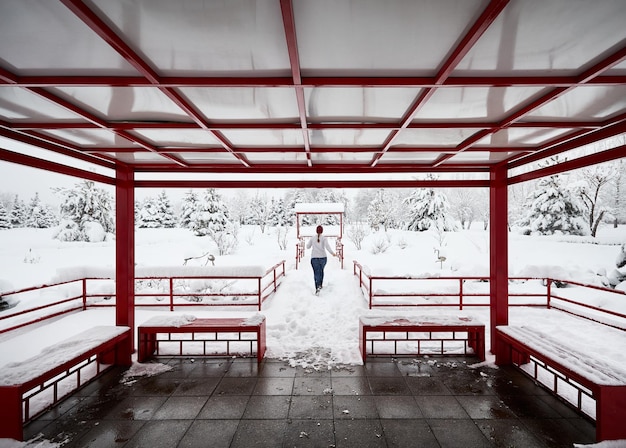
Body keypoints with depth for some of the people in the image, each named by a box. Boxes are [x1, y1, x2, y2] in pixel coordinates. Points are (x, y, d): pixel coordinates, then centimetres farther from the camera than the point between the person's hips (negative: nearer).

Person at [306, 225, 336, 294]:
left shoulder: (312, 238, 2)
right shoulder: (324, 238, -3)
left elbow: (308, 247, 11)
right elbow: (327, 247, -16)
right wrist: (333, 253, -9)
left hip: (314, 258, -1)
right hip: (323, 257, 1)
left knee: (316, 273, -3)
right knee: (321, 270, 24)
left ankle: (317, 287, -21)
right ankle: (321, 284, 33)